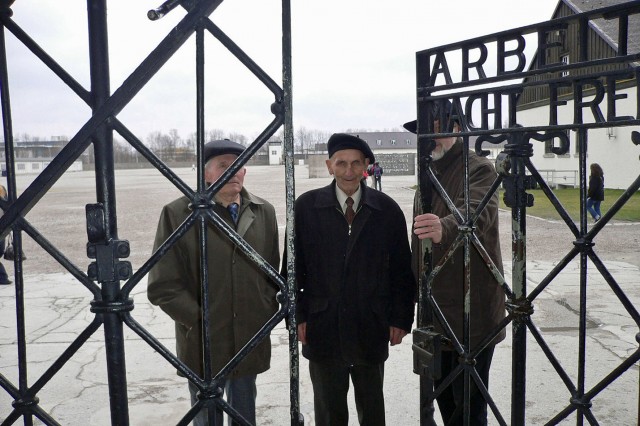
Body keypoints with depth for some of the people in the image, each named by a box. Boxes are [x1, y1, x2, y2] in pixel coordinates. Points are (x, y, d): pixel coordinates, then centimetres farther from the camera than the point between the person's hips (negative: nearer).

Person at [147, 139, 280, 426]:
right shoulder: (177, 214, -9)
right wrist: (200, 320, -14)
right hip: (203, 343, -3)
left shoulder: (264, 212, 3)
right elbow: (163, 286, -9)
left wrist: (267, 311, -3)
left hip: (250, 341, 3)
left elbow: (273, 272, 9)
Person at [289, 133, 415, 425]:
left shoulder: (387, 210, -1)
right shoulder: (306, 206, -3)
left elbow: (402, 269, 3)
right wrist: (298, 315, -3)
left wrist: (401, 318, 0)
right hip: (322, 327, 0)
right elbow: (294, 266, 0)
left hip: (371, 329, 1)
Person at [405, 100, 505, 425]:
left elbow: (476, 214, -35)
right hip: (436, 305, 8)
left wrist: (444, 228, -55)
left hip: (471, 309, -8)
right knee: (443, 391, 18)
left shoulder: (478, 169, -12)